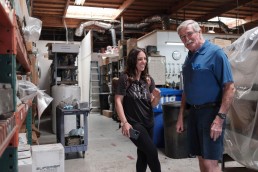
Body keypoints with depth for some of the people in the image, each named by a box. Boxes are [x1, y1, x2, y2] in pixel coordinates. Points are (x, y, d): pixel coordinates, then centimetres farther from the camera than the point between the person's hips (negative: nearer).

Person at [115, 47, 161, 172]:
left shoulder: (148, 80, 6)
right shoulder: (125, 78, -10)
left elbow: (153, 104, 7)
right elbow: (118, 101, -13)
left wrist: (157, 97, -14)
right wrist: (124, 122, -20)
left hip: (148, 123, 6)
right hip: (134, 124, -6)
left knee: (143, 155, 14)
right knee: (152, 152, -9)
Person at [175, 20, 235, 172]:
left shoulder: (215, 53, -10)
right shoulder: (189, 58, 12)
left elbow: (230, 88, -15)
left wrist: (219, 119, -22)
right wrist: (181, 116, 15)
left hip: (211, 112, -7)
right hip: (193, 112, 7)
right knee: (201, 159, 15)